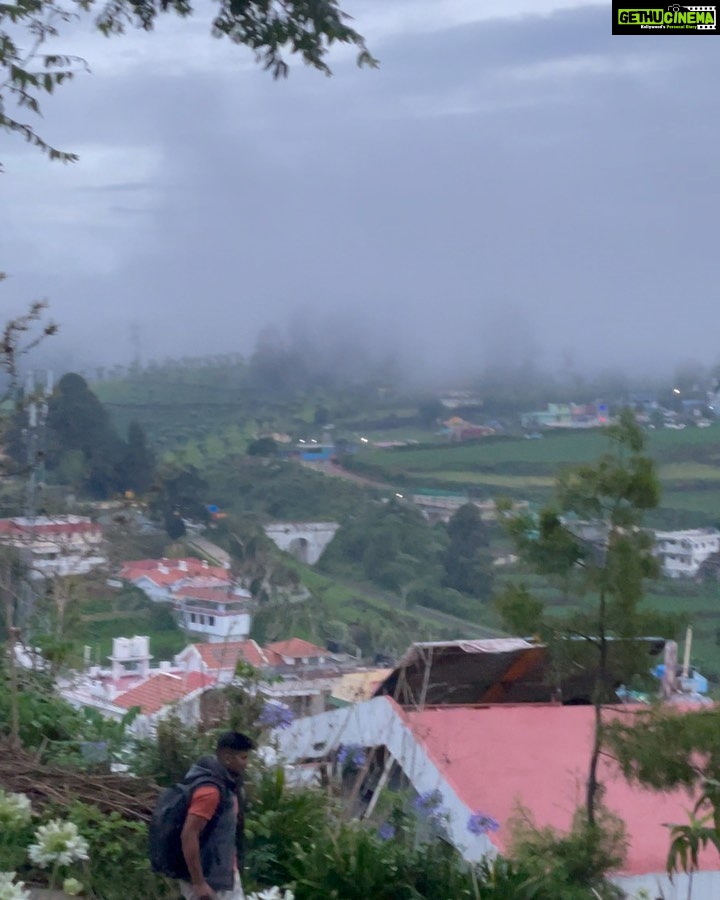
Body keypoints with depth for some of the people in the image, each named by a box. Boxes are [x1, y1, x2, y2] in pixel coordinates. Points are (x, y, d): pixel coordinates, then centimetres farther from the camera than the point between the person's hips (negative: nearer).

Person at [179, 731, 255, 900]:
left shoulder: (226, 784, 9)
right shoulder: (210, 790, -22)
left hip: (225, 875, 10)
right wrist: (198, 883, -25)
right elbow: (188, 835, -26)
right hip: (209, 881, -10)